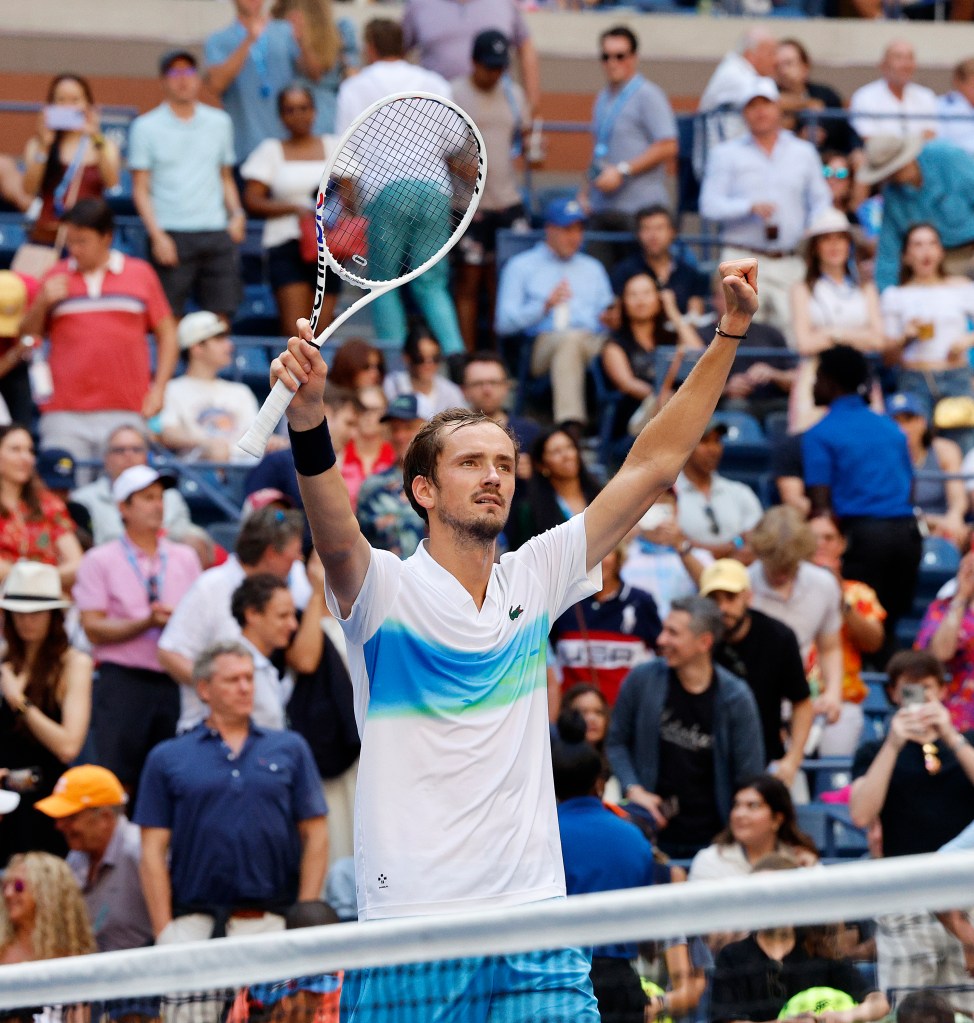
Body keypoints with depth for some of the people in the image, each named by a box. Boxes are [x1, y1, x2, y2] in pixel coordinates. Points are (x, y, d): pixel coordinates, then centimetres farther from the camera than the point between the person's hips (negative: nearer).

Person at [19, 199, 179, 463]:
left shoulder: (141, 274, 9)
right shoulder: (56, 278, 11)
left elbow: (167, 333, 12)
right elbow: (28, 335, 14)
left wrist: (158, 389, 2)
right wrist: (42, 303, -4)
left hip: (125, 413, -1)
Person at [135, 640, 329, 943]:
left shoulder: (290, 748, 13)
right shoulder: (167, 758, 10)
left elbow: (315, 837, 9)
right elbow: (153, 851, 5)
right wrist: (163, 930, -3)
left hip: (273, 926, 1)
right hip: (195, 926, -1)